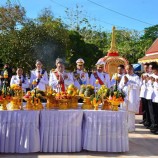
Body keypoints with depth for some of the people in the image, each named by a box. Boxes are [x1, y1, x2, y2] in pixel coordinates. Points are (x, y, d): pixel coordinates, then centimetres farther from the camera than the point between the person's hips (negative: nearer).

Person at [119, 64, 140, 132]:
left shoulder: (136, 77, 3)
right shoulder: (124, 77, 18)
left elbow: (137, 86, -12)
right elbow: (120, 86, 13)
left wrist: (128, 82, -10)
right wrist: (124, 82, -4)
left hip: (132, 98, -4)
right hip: (124, 97, 4)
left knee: (131, 112, -7)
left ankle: (131, 127, 0)